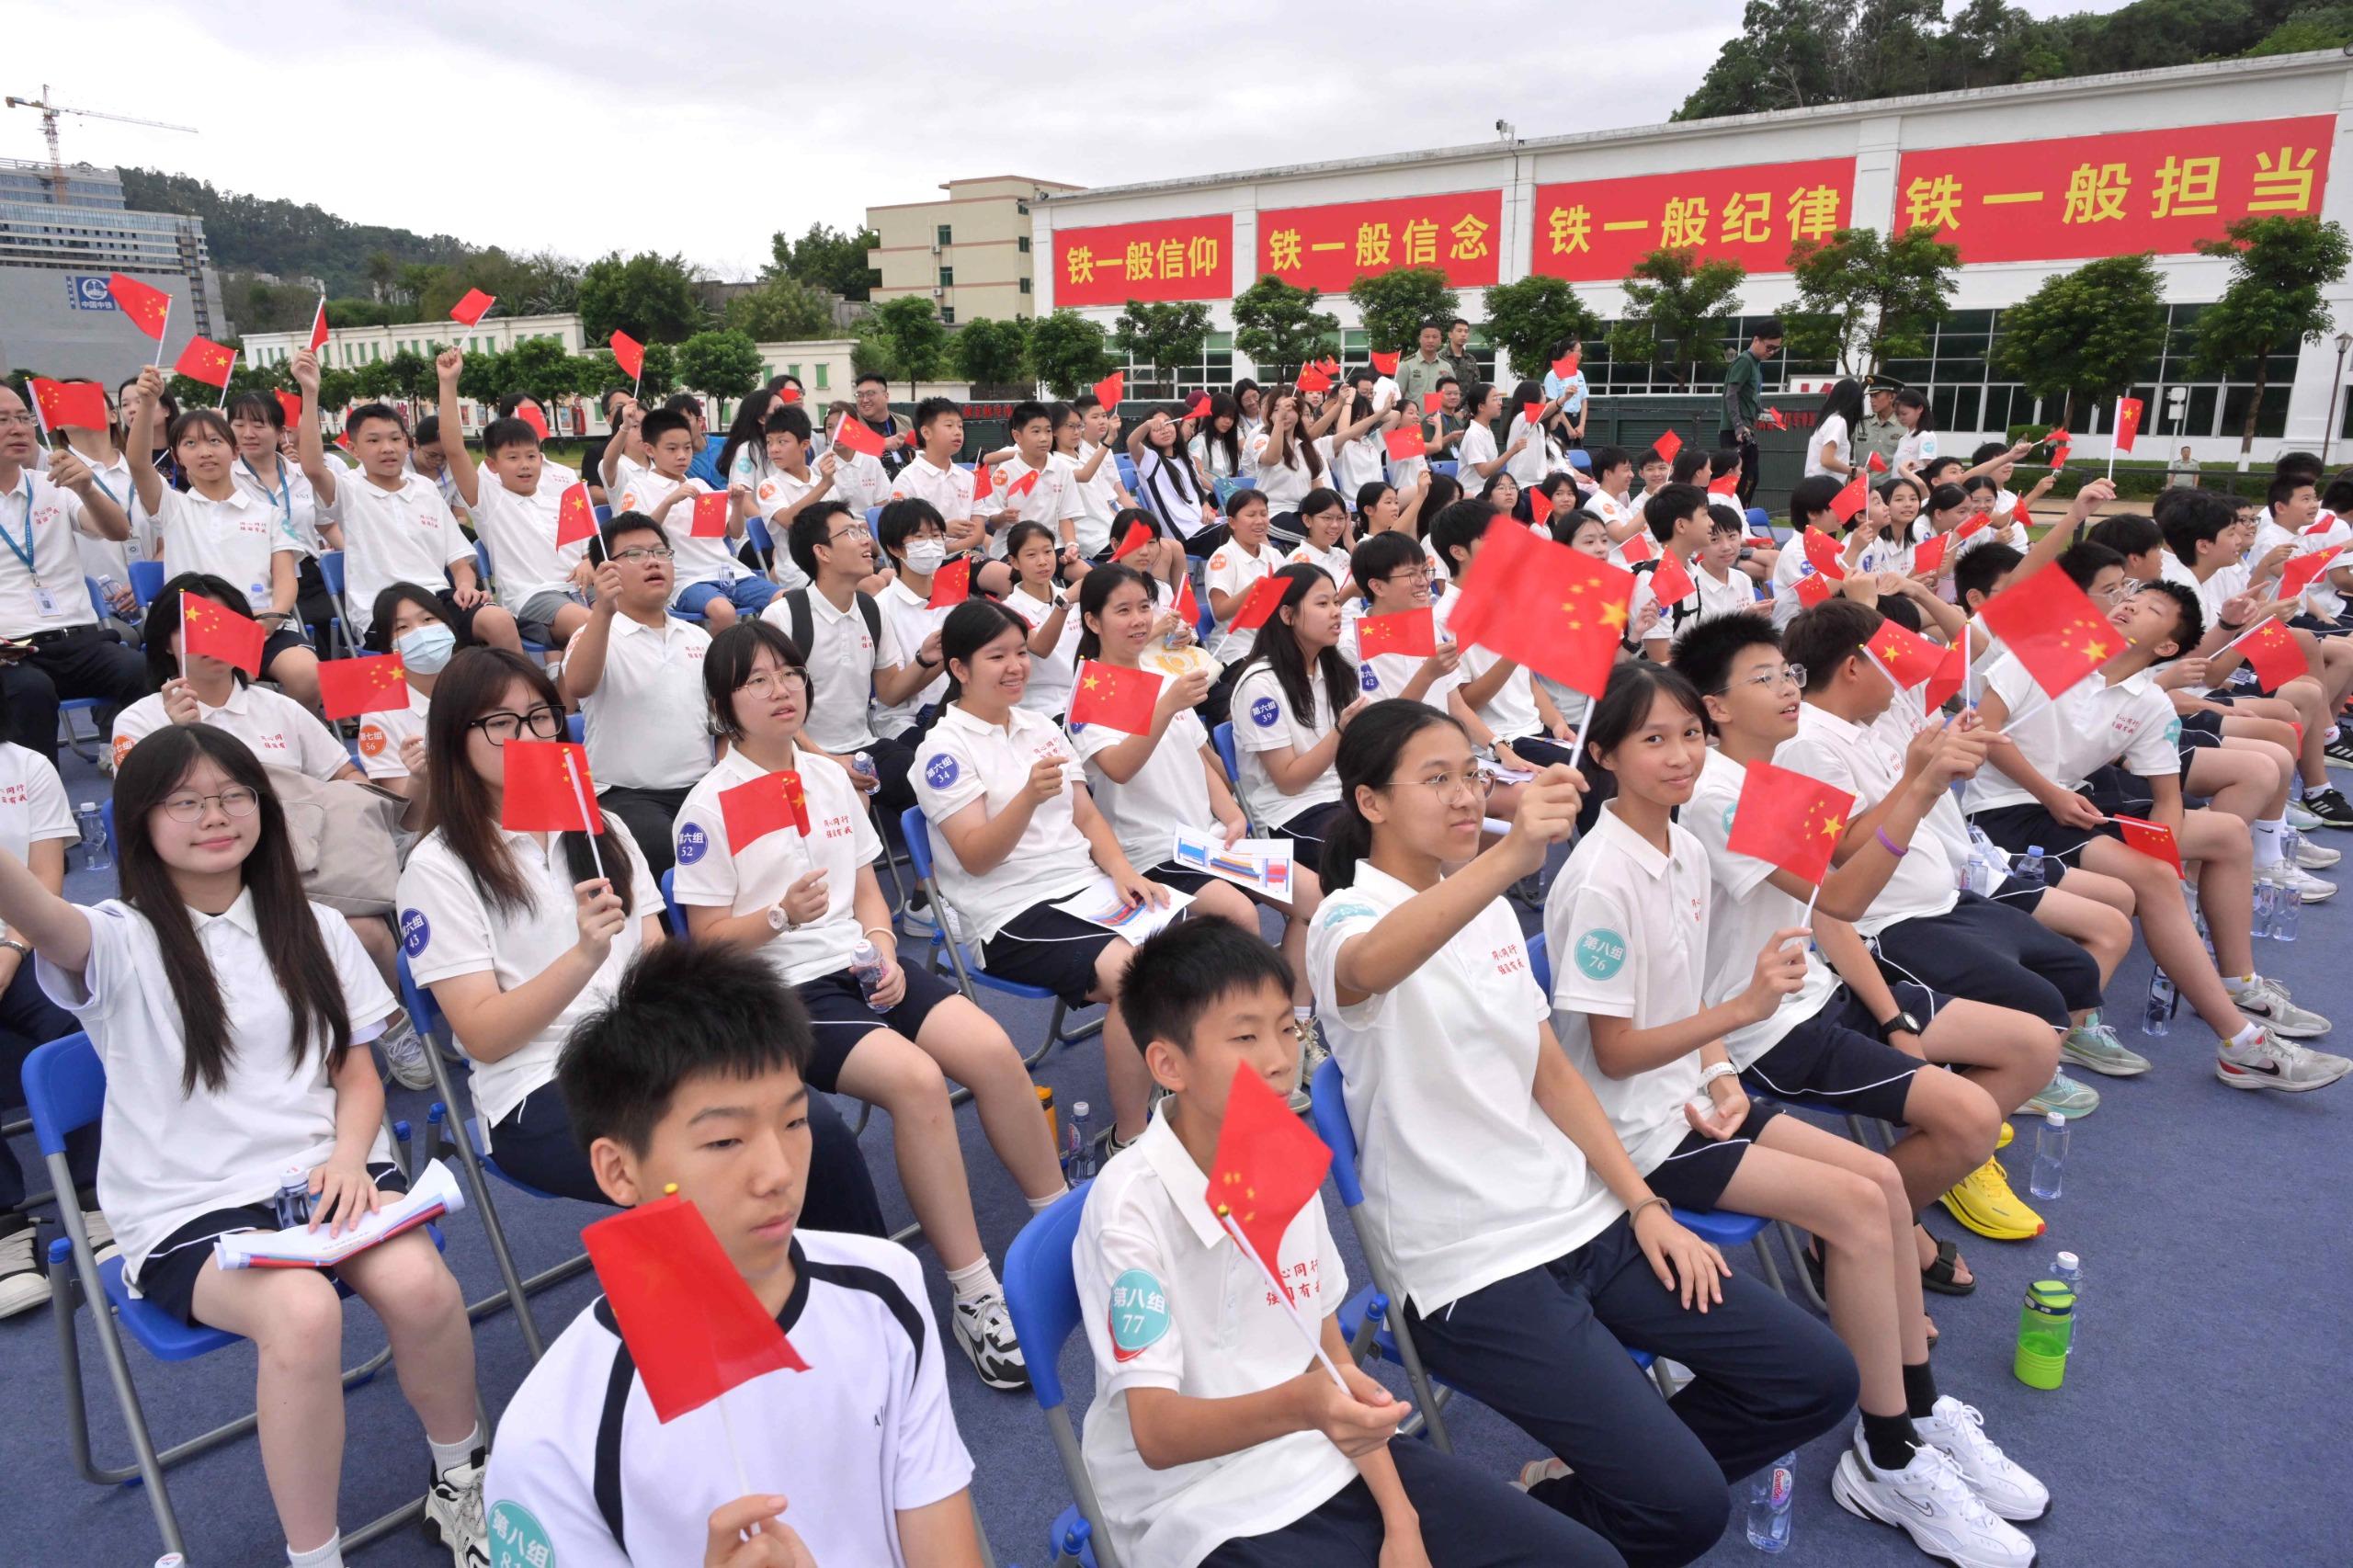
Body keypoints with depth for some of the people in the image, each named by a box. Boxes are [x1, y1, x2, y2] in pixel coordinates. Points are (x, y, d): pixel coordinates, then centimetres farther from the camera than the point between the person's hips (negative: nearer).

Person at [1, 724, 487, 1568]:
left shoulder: (312, 928, 13)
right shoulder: (121, 944, 2)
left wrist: (349, 1157, -7)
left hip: (325, 1173, 3)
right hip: (187, 1211, -2)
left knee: (418, 1283, -29)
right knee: (303, 1309, -34)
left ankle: (460, 1484, 0)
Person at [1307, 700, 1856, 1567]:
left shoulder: (1491, 909, 10)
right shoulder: (1348, 919, -14)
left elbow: (1551, 1072, 12)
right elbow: (1374, 964, -41)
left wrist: (1644, 1203, 3)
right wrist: (1511, 854, -56)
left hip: (1581, 1218, 8)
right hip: (1473, 1267, -7)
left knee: (1818, 1379, 3)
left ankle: (1600, 1472, 19)